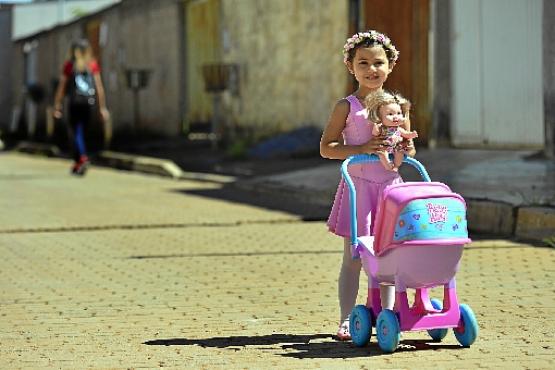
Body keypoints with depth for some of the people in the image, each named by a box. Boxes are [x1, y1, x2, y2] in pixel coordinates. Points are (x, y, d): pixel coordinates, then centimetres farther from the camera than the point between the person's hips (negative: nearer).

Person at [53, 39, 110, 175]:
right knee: (81, 132, 14)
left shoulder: (69, 65, 1)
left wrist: (57, 106, 5)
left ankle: (82, 157, -25)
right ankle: (77, 162, 18)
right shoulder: (93, 65, 5)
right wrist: (102, 107, 6)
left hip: (74, 103, -3)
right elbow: (99, 87, 2)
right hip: (89, 103, 3)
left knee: (76, 132, -3)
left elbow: (61, 87, 1)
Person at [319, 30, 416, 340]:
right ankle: (346, 321, 6)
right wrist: (361, 148, -17)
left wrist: (406, 149, -7)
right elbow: (326, 147, -5)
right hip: (358, 184, -3)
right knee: (353, 257, 0)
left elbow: (409, 147, 18)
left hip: (390, 184, 3)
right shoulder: (347, 107, -3)